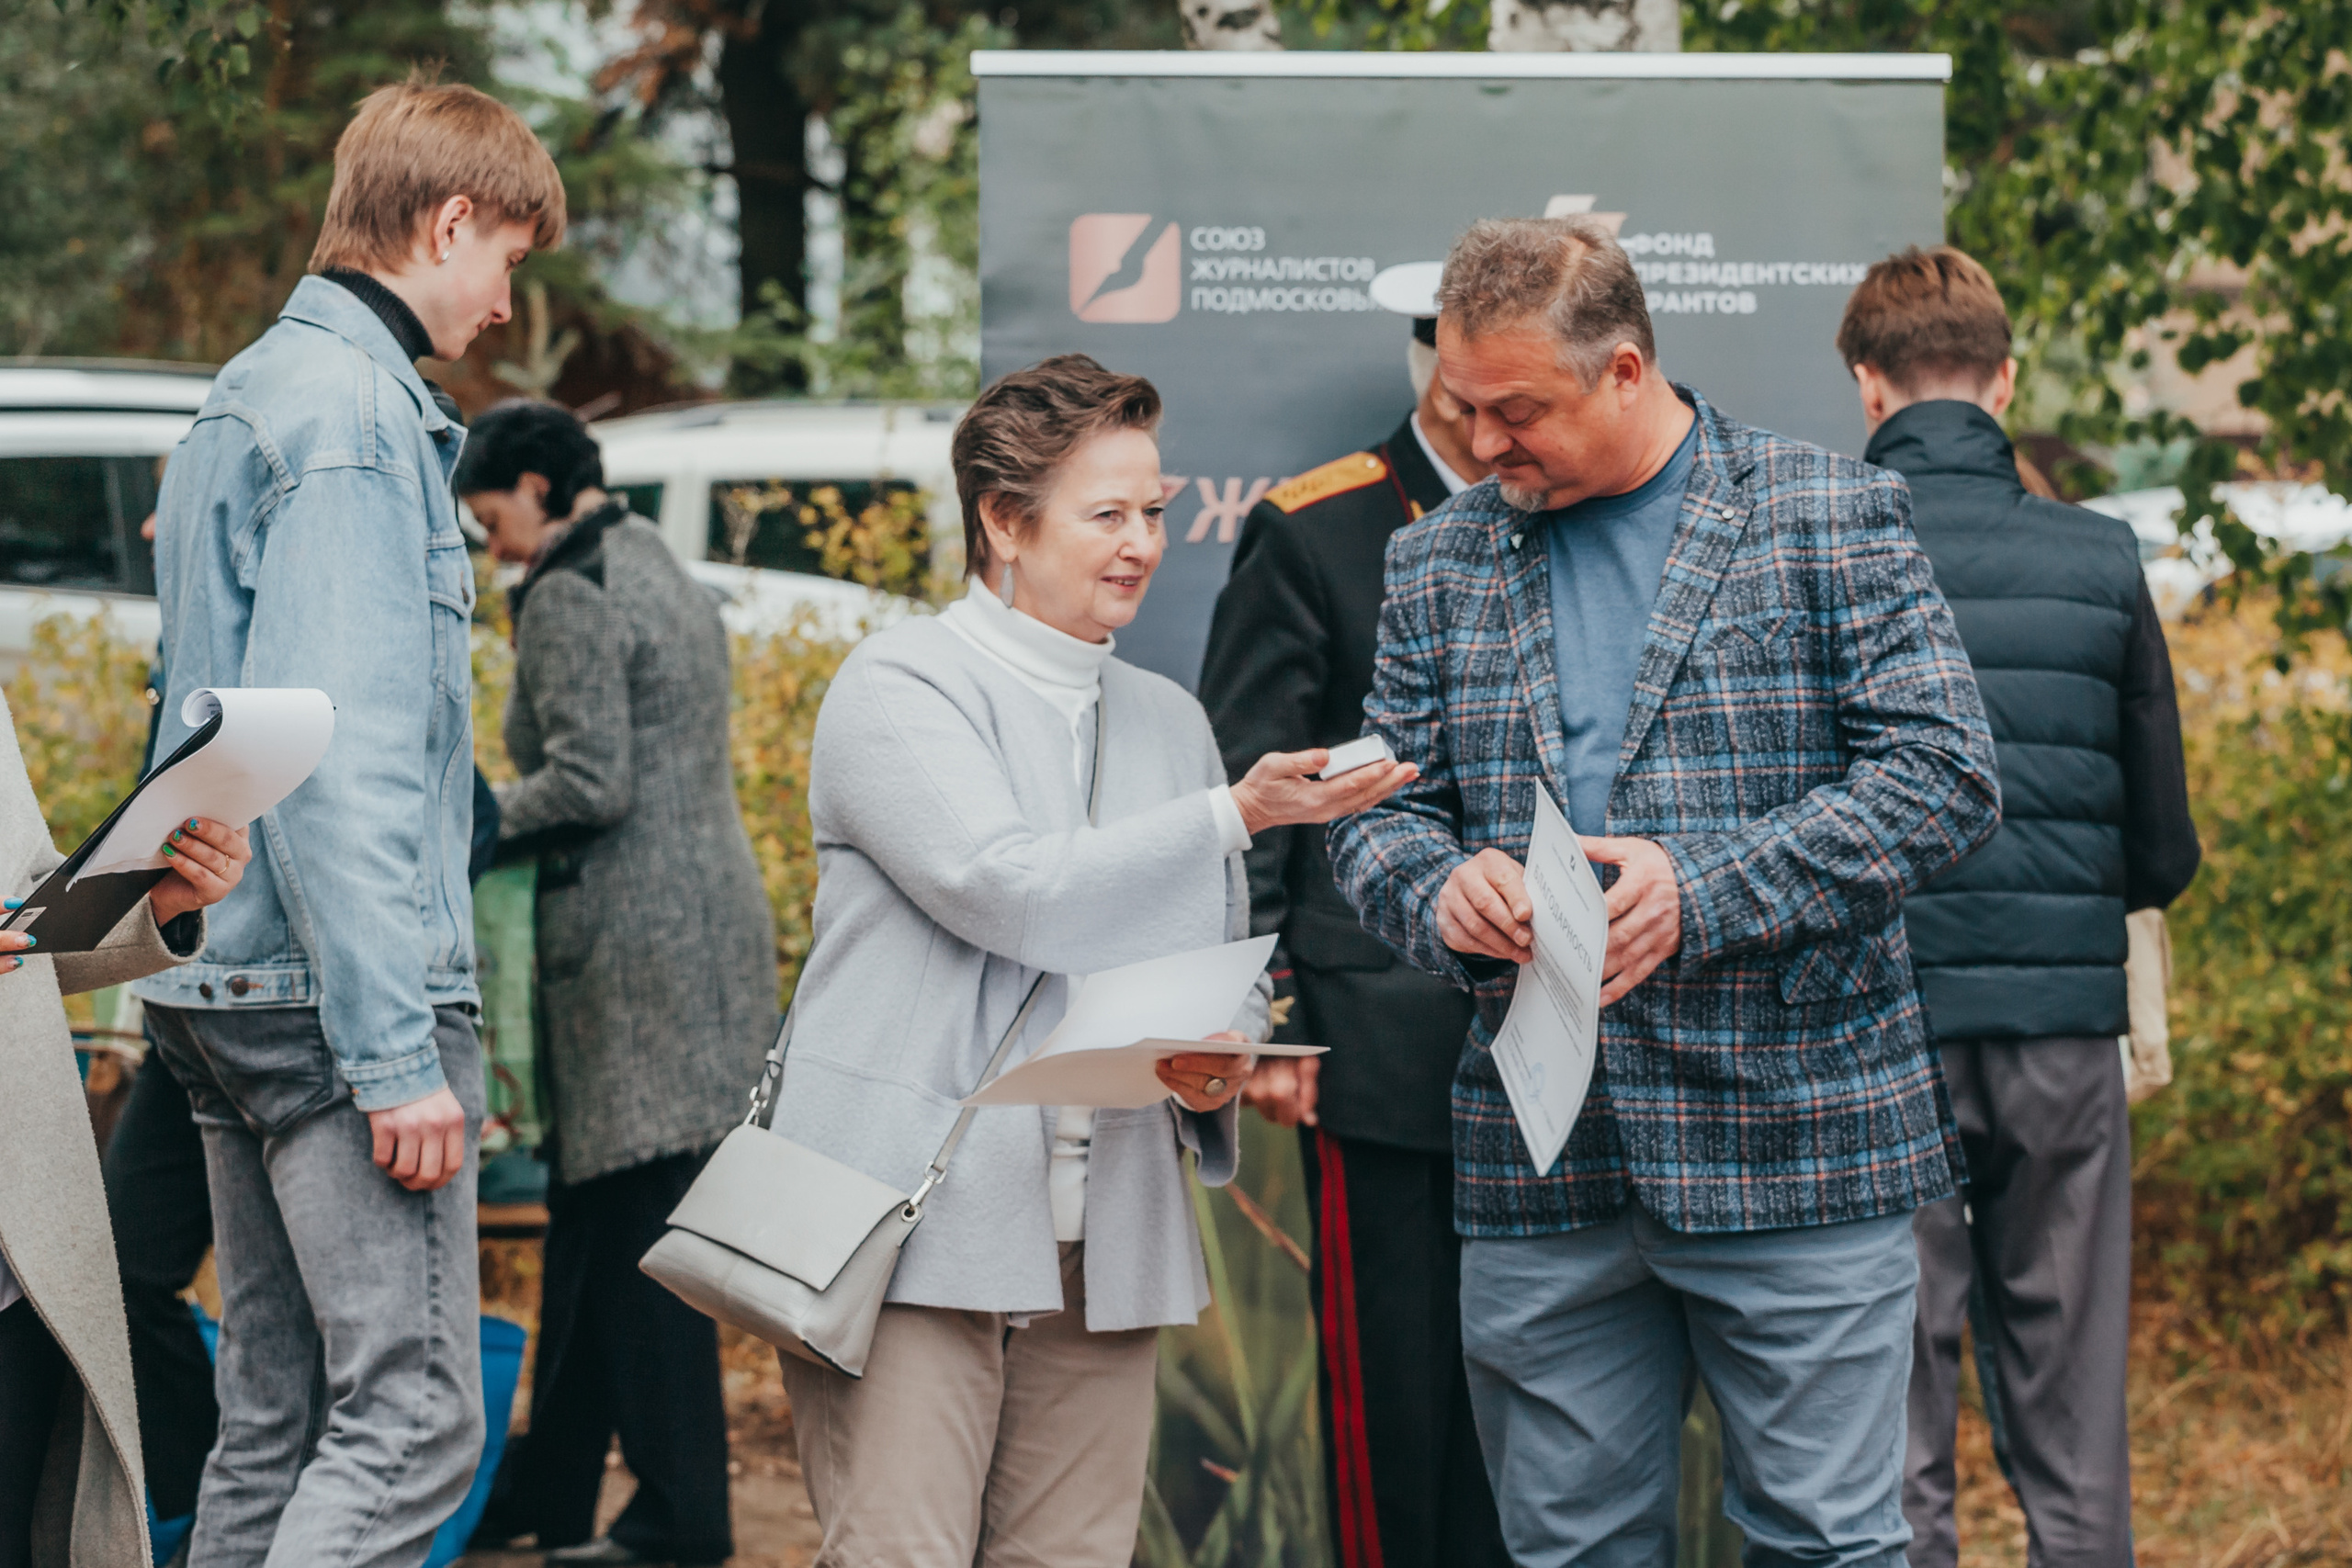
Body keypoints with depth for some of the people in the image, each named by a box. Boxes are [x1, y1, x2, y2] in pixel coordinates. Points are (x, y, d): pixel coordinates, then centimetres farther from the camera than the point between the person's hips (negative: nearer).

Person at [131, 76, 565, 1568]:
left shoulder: (245, 400, 19)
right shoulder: (356, 412, -12)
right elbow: (338, 759, -20)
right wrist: (399, 1050, -21)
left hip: (237, 990, 10)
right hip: (341, 993, -10)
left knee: (276, 1417, 11)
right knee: (411, 1418, -11)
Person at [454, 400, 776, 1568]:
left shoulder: (569, 597, -12)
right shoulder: (661, 572, 18)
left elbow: (589, 782, -20)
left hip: (635, 938, -10)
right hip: (709, 901, 10)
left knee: (636, 1230, -5)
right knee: (594, 1217, 15)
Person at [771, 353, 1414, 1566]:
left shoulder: (1169, 722, 20)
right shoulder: (900, 684, -1)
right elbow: (1011, 893, -15)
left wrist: (1225, 1054, 0)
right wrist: (1236, 816, -16)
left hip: (1107, 1240, 6)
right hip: (916, 1225, -6)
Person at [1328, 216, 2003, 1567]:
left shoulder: (1834, 518, 0)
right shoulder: (1442, 565, 12)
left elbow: (1945, 773, -8)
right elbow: (1382, 810, 12)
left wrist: (1704, 894, -18)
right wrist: (1440, 888, -13)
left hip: (1794, 1146, -4)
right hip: (1541, 1167, 4)